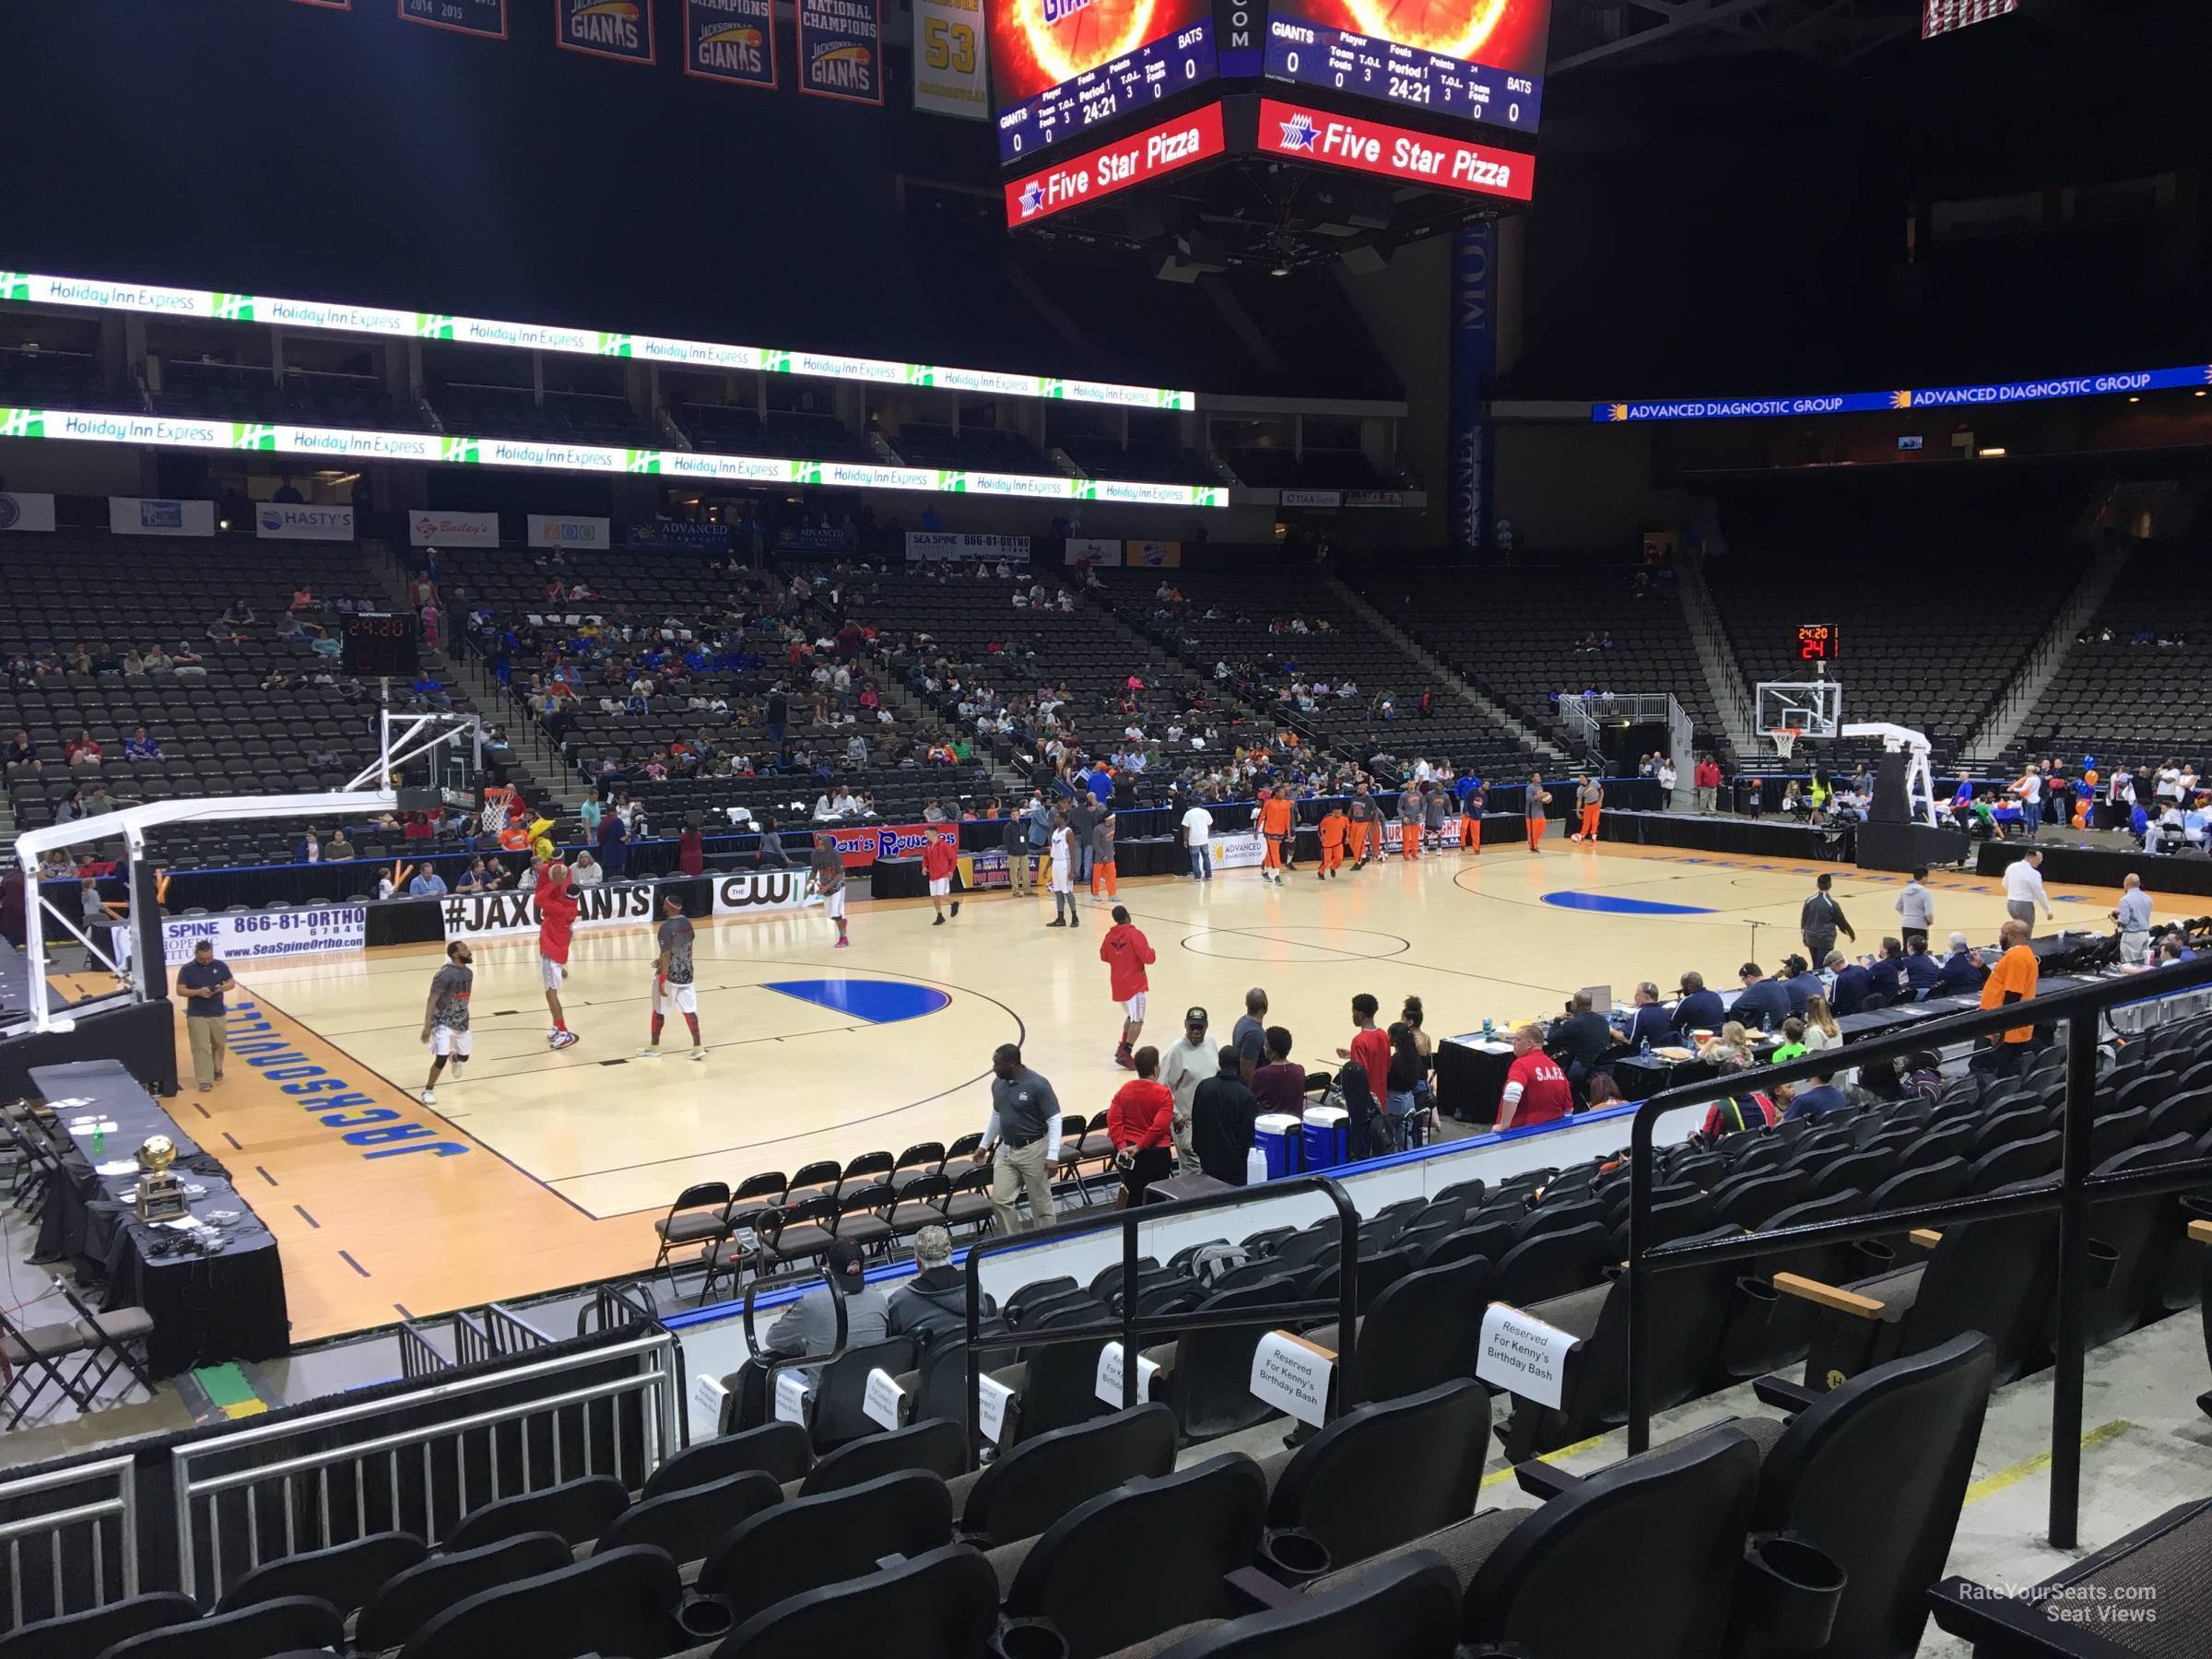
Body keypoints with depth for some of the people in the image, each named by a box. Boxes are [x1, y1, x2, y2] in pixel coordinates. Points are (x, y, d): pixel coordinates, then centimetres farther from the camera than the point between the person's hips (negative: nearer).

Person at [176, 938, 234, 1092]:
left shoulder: (220, 965, 0)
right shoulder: (187, 969, -7)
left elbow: (232, 983, 7)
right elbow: (180, 990, -8)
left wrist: (222, 988, -16)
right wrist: (198, 992, -23)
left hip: (218, 1013, 3)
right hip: (197, 1015, -3)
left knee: (219, 1044, 16)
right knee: (200, 1048, -6)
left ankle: (217, 1070, 40)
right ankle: (205, 1081, -6)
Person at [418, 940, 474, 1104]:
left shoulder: (469, 973, 1)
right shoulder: (445, 974, -23)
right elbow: (431, 1001, -23)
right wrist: (427, 1027, -27)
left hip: (461, 1022, 7)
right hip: (443, 1022, -7)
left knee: (464, 1057, 17)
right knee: (441, 1058, -15)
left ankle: (454, 1058, 54)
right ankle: (428, 1091, 4)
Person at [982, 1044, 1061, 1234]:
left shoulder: (1037, 1085, -18)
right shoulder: (997, 1084, 2)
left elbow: (1054, 1120, -15)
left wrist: (1052, 1156, -19)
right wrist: (985, 1145, 22)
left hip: (1033, 1150, -6)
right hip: (1005, 1150, 6)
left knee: (1040, 1203, 5)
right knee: (1000, 1200, 3)